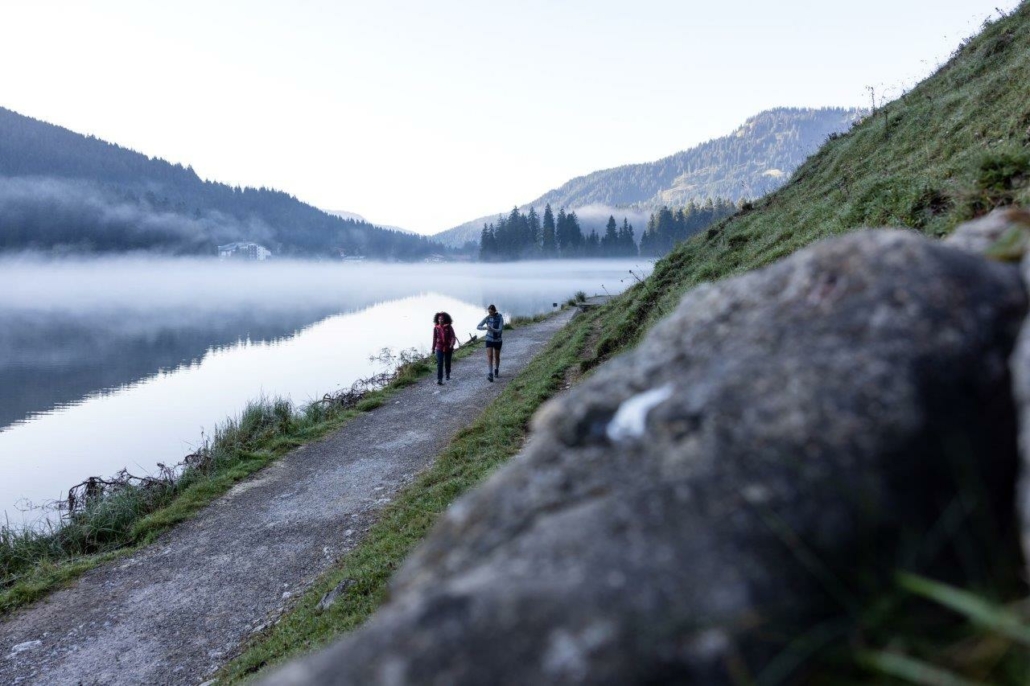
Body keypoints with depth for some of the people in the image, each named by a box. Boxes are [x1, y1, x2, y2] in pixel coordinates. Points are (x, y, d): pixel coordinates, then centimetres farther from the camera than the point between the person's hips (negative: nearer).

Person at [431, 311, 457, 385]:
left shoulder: (449, 327, -9)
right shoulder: (436, 328, -4)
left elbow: (453, 337, -13)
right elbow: (434, 338, 6)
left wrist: (452, 345, -29)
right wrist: (433, 348, 12)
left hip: (448, 348, 0)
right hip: (439, 348, 0)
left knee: (447, 362, 16)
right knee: (439, 364, -11)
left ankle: (448, 374, 43)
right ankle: (439, 380, -14)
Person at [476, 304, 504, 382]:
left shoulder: (500, 318, -14)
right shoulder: (487, 318, -8)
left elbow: (501, 330, -20)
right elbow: (478, 327, -7)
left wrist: (492, 329, -35)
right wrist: (485, 327, -27)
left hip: (498, 340, -1)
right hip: (489, 340, 1)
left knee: (496, 356, 15)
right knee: (489, 356, -14)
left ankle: (496, 370, 40)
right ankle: (490, 374, -22)